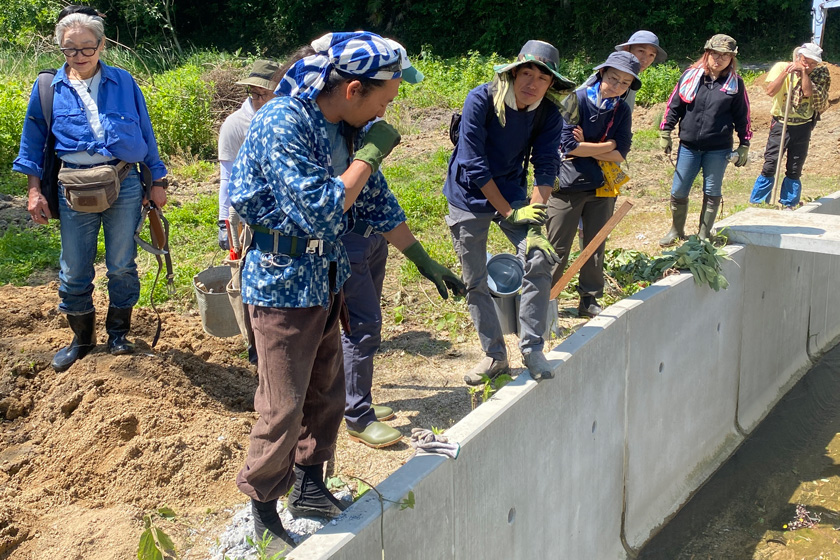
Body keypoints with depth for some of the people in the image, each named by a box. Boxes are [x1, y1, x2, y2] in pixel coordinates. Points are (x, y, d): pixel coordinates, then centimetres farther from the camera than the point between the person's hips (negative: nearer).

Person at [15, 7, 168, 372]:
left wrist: (158, 181, 9)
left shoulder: (123, 82, 4)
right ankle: (82, 338, 28)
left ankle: (118, 334, 28)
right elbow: (33, 141, 10)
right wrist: (35, 190, 4)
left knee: (122, 266, 8)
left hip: (124, 187, 0)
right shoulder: (49, 88, 3)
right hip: (74, 190, 0)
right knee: (74, 273, 7)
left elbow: (145, 134, 9)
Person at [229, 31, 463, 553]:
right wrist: (370, 155, -23)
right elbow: (318, 211, -30)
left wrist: (425, 261, 17)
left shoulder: (348, 129, 3)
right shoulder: (282, 125, -23)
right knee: (284, 407, 0)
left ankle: (309, 486, 34)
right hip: (283, 283, -8)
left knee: (327, 395, 17)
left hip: (327, 280, 8)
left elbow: (377, 202, 13)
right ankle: (263, 509, 19)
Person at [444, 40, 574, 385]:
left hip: (512, 194, 2)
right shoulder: (481, 100, -22)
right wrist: (509, 213, -22)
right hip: (469, 197, -2)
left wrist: (536, 220, -25)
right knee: (475, 282, 3)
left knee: (539, 260, -17)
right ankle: (495, 356, 20)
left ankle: (532, 348, -2)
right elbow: (473, 164, -23)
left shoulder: (548, 115, -11)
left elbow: (545, 167, -13)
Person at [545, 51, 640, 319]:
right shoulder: (576, 99, -10)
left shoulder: (622, 111, 4)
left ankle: (589, 301, 25)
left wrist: (585, 148, -13)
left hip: (602, 187, 5)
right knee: (557, 249, 1)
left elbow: (621, 154, -5)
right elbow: (568, 144, -19)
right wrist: (608, 145, -10)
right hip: (568, 185, -5)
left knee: (595, 247, 13)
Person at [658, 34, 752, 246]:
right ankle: (676, 231, 24)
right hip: (688, 146, 1)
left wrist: (744, 145, 4)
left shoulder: (735, 84, 1)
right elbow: (674, 105, 6)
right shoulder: (690, 76, 2)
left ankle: (704, 236, 20)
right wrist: (665, 132, 1)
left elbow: (742, 117, 5)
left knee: (712, 193, 8)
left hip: (718, 149, -1)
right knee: (678, 192, 3)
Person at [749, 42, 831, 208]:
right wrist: (786, 72, -26)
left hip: (802, 128, 2)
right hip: (781, 124, -2)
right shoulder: (781, 67, -6)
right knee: (769, 166, -4)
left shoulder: (816, 74, 0)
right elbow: (770, 91, -19)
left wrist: (804, 73, -21)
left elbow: (809, 93, -17)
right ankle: (757, 204, 5)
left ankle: (789, 205, 17)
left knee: (794, 170, 7)